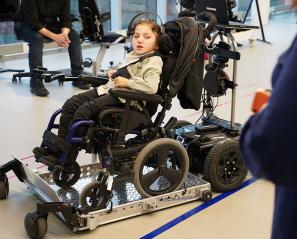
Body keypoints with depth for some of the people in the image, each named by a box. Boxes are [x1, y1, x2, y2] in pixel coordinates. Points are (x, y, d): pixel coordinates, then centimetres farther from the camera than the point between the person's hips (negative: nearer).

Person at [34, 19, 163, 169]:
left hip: (123, 98, -9)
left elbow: (151, 87, -27)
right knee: (71, 104, -3)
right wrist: (115, 73, 18)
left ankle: (66, 159, -15)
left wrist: (126, 82, -20)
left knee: (85, 110, -23)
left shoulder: (154, 62, -10)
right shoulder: (132, 56, 19)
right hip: (109, 89, 10)